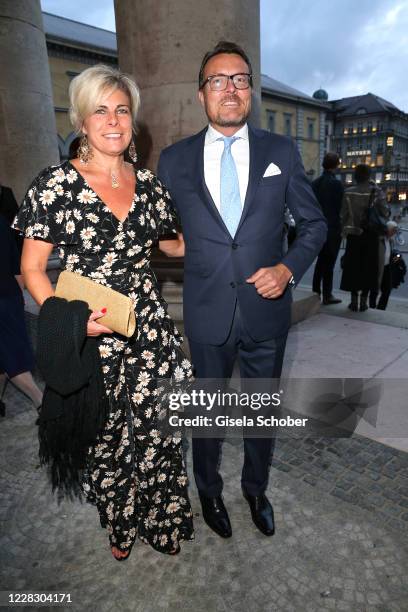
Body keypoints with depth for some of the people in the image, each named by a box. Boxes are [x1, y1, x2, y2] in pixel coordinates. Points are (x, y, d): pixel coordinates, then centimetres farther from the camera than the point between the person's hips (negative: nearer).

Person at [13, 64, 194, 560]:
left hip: (150, 328, 3)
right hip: (89, 334, -3)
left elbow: (171, 244, 20)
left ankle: (159, 519, 41)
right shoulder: (55, 184, -7)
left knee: (157, 431, 10)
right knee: (105, 436, 13)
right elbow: (32, 268, -6)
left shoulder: (148, 183, 5)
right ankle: (118, 525, 45)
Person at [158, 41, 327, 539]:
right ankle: (209, 492, 45)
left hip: (267, 309, 1)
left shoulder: (281, 151, 0)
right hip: (207, 314, 0)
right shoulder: (174, 160, -1)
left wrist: (289, 268, -10)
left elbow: (313, 222, 5)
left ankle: (256, 490, 46)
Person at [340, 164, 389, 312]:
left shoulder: (348, 192, -4)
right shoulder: (376, 192, -7)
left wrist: (345, 230, 8)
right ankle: (363, 300, 9)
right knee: (368, 267, 8)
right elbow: (385, 213, -10)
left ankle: (354, 300, 9)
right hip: (371, 235, -1)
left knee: (353, 267, 8)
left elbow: (343, 215, -3)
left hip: (353, 235, 1)